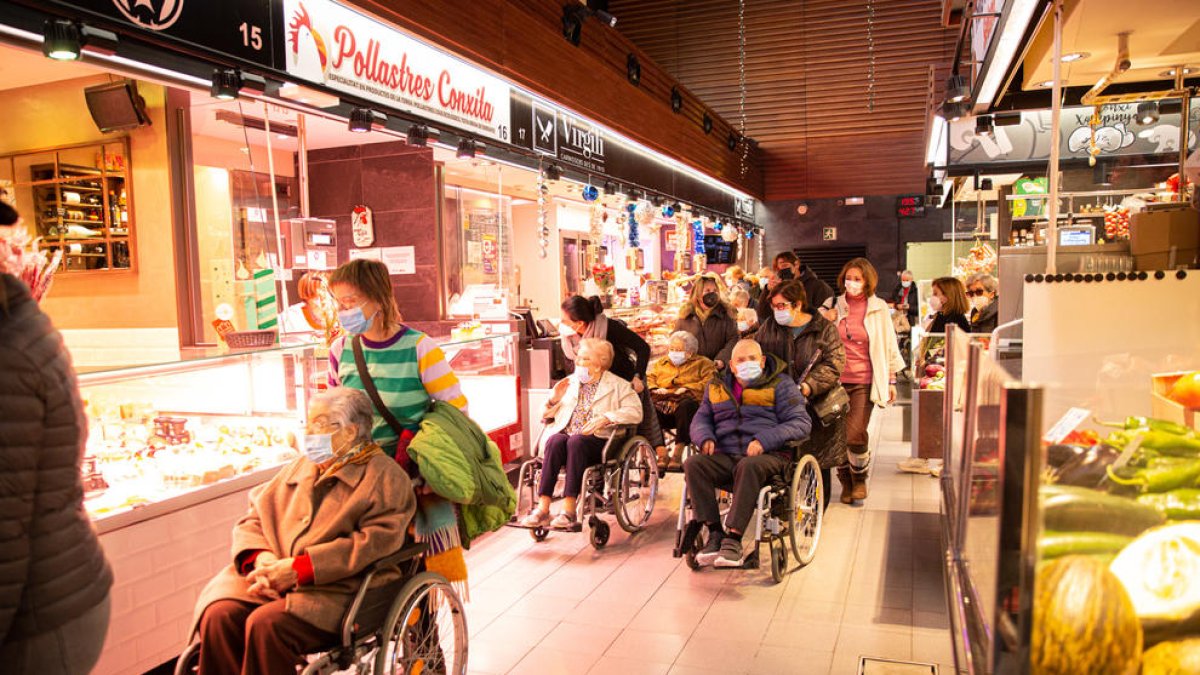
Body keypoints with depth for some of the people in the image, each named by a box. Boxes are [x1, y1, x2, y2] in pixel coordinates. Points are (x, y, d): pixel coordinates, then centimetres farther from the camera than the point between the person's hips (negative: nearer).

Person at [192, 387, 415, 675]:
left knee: (266, 623, -29)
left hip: (336, 589, -6)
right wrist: (260, 558, -5)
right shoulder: (300, 466, 21)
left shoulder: (385, 477, 0)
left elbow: (376, 541, -14)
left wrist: (299, 568, -18)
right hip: (270, 579, 6)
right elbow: (254, 519, 18)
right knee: (218, 615, -21)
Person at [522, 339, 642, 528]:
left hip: (597, 441, -3)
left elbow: (635, 412, -5)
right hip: (565, 434, 3)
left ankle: (569, 509, -35)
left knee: (575, 441, -35)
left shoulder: (617, 385, 10)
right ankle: (543, 508, -34)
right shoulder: (571, 381, 23)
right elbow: (547, 413, 23)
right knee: (555, 441, -30)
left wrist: (605, 418, -18)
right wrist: (554, 399, 0)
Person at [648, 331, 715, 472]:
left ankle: (677, 453, -35)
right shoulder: (661, 363, 33)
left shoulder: (703, 363, 19)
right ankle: (662, 454, -33)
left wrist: (687, 388, -11)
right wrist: (655, 389, -1)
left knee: (686, 406, -39)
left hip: (686, 402, -2)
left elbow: (709, 382, 1)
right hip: (662, 404, 3)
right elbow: (649, 378, 21)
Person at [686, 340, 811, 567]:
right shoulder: (717, 386, 20)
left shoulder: (780, 384, 7)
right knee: (693, 464, -25)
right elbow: (701, 419, 24)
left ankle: (733, 539, -34)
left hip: (768, 455, -4)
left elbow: (801, 423, -2)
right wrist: (705, 438, -2)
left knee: (750, 466, -38)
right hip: (725, 456, 4)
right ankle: (714, 533, -22)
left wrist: (764, 440, -18)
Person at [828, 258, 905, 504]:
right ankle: (846, 483, 24)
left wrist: (891, 381, 8)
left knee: (855, 434, -14)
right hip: (838, 380, 2)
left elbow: (889, 346, 9)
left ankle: (860, 478, 13)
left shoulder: (879, 308, 5)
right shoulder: (837, 307, 8)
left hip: (865, 381, -2)